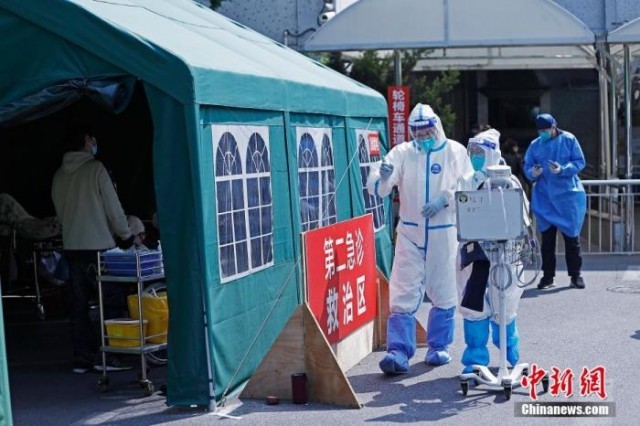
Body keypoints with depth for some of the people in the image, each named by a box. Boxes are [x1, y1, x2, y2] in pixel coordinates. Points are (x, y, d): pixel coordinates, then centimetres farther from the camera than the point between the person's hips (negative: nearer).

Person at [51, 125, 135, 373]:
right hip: (97, 246, -6)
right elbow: (113, 207, -6)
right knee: (111, 302, 1)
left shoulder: (60, 175, 10)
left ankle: (81, 358, 11)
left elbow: (60, 211, 16)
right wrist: (125, 235, 7)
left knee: (79, 304, 9)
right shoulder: (95, 169, -8)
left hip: (71, 247, 6)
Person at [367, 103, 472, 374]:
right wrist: (383, 176, -29)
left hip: (443, 233, 0)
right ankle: (398, 352, -7)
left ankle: (439, 346, 25)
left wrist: (445, 198, -18)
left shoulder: (455, 152, 1)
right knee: (403, 293, -6)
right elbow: (377, 189, -6)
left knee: (443, 292, 10)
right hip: (409, 232, 0)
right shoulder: (402, 153, 1)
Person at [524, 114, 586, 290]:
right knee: (547, 238, 4)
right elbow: (527, 167, 5)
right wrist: (533, 173, -18)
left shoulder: (569, 140, -3)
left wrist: (562, 169, -21)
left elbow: (580, 162, -5)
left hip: (568, 195, -2)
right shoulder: (535, 145, 5)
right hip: (544, 197, 2)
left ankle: (575, 275, 14)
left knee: (571, 236, 4)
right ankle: (548, 276, 12)